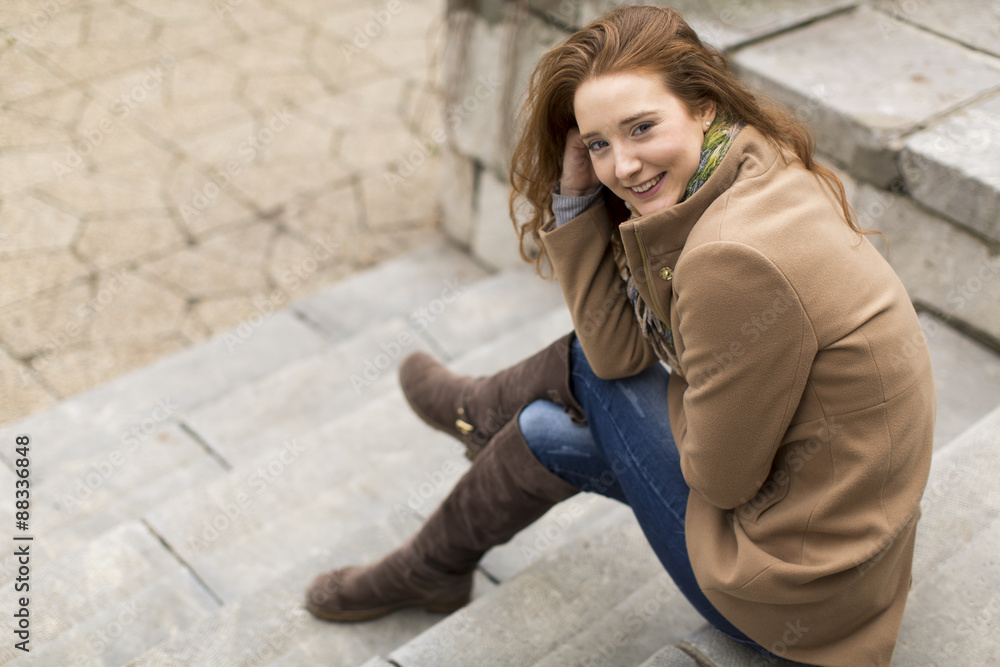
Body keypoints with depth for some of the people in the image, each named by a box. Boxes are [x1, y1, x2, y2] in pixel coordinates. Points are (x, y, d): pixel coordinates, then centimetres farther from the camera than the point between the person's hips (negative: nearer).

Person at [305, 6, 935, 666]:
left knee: (589, 371, 1)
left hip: (798, 596, -7)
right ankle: (485, 416, 42)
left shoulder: (737, 260, -31)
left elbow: (719, 473, -20)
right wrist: (578, 196, -9)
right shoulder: (757, 171, -2)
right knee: (603, 352, 10)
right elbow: (621, 351, -1)